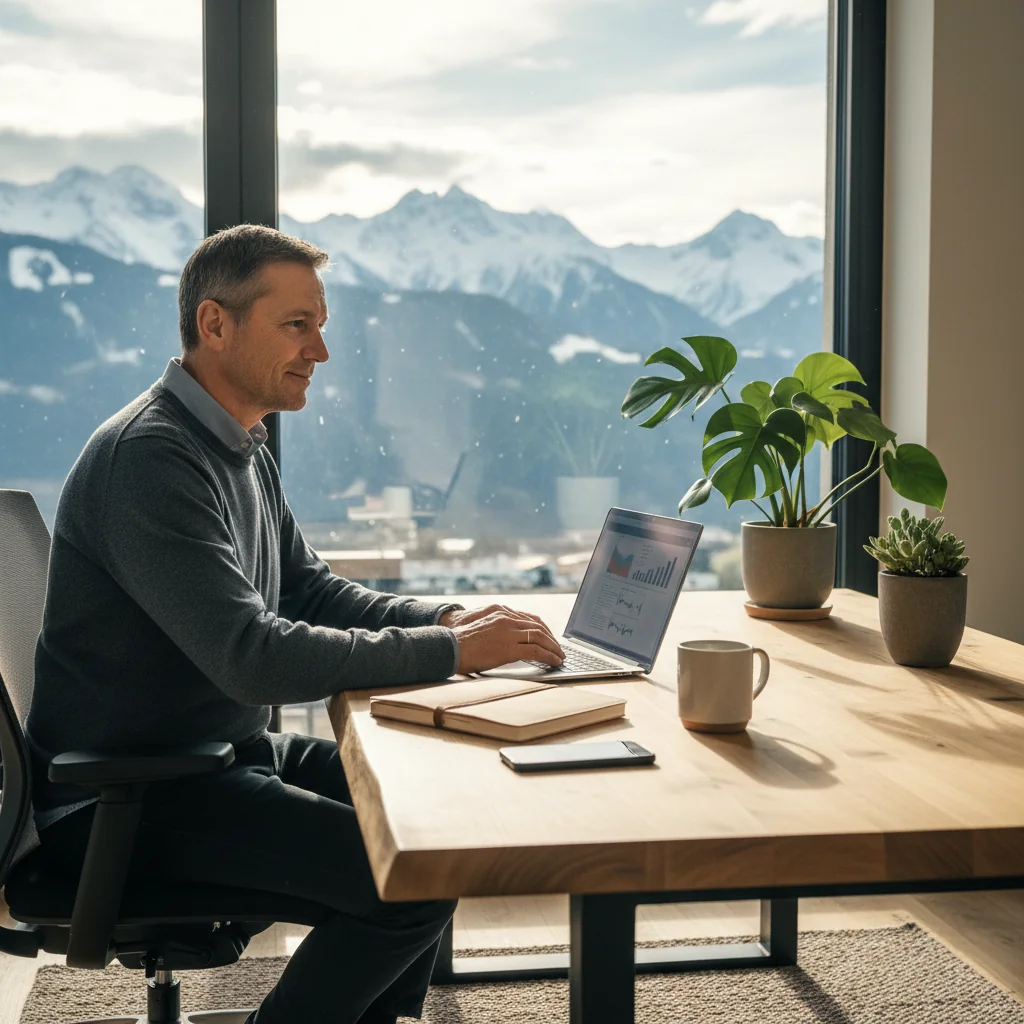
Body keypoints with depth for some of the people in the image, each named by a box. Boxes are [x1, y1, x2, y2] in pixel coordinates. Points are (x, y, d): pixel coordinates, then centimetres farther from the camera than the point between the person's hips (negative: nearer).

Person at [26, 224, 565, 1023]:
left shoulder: (242, 448, 11)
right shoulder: (150, 457, -22)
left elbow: (308, 590, 16)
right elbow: (253, 656, -29)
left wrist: (443, 618, -2)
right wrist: (451, 652, -24)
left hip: (228, 754, 10)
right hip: (130, 799, -10)